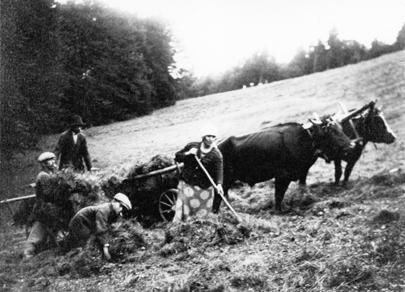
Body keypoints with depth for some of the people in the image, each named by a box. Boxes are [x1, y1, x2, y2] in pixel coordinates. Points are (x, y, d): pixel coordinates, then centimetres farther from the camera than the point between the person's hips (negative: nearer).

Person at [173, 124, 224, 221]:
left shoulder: (216, 155, -6)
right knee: (182, 211, -2)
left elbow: (219, 171, -19)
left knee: (202, 213, 5)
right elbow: (177, 158, 7)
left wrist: (219, 184, -37)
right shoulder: (192, 146, 1)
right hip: (187, 184, 1)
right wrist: (187, 153, -12)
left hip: (204, 188, -1)